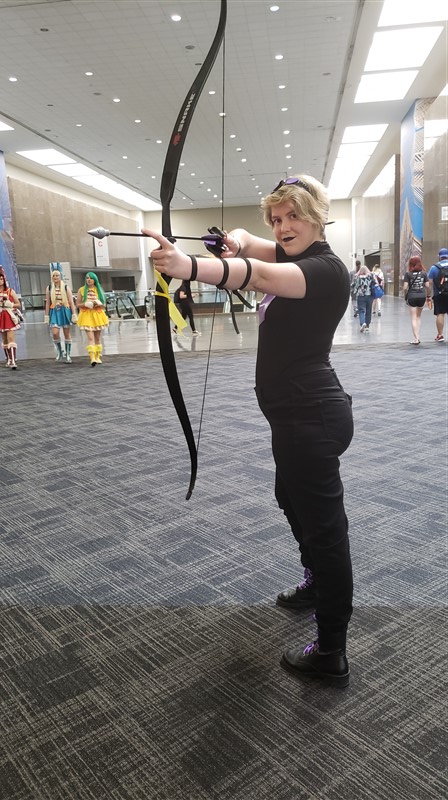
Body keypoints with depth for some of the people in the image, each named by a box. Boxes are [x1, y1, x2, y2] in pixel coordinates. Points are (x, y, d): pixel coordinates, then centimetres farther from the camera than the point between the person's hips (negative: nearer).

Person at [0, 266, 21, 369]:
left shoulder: (10, 291, 1)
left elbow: (18, 304, 3)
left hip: (10, 317, -3)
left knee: (11, 339, -12)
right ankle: (8, 359, 23)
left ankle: (13, 361, -18)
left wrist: (10, 304, -13)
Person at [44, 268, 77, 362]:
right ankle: (59, 351, 8)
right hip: (54, 312, 1)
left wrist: (74, 314, -5)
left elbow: (71, 302, 1)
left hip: (65, 311, 0)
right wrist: (46, 316, 4)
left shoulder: (66, 287, 3)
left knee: (67, 334, 4)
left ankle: (68, 354, 13)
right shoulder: (49, 288, 7)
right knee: (55, 333, -14)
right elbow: (47, 303, 7)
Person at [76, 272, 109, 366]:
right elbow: (77, 305, 2)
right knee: (90, 338, -15)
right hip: (86, 316, -3)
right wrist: (85, 304, -16)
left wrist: (99, 303, -11)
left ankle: (97, 357, 21)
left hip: (97, 315, 3)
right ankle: (92, 358, -24)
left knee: (97, 338, 9)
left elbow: (104, 305, 11)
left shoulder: (98, 290, 9)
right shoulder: (82, 290, 4)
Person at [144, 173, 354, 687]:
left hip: (312, 417, -11)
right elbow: (244, 241, 13)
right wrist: (235, 240, -11)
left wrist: (191, 267, -55)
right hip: (297, 413, 11)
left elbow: (260, 276, -40)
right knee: (292, 499, 27)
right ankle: (318, 584, 51)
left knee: (322, 520, -2)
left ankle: (331, 655, 14)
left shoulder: (325, 269, -20)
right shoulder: (293, 255, 10)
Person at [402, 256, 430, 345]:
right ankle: (418, 337, 15)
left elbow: (405, 287, -11)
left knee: (413, 318, 2)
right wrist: (428, 296, 13)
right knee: (418, 316, 17)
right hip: (422, 296, 3)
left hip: (412, 297, -3)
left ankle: (416, 338, -5)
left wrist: (405, 297, 3)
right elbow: (427, 286, 1)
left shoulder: (408, 274, -6)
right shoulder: (423, 273, 2)